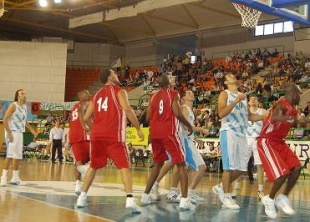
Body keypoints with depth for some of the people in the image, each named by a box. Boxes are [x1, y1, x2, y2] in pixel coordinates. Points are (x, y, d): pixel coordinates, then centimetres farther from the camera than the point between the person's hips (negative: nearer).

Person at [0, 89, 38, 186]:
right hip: (12, 133, -8)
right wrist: (9, 133, -21)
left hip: (20, 133, 8)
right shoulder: (13, 105, -11)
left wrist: (32, 130, 20)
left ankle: (15, 177, 17)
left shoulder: (25, 107, 12)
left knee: (18, 156, 9)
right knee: (10, 155, -14)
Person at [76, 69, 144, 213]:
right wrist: (138, 129, -7)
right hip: (113, 135, -5)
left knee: (93, 166, 20)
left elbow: (86, 118, 19)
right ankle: (130, 200, -19)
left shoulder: (97, 95, 21)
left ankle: (82, 198, 19)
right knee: (124, 166, -5)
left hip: (97, 135, 5)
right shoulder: (119, 91, 5)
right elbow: (127, 109, -12)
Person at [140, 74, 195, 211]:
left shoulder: (154, 96, 14)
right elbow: (177, 113, -14)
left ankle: (146, 195, 23)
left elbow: (148, 118, 10)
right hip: (168, 132, -6)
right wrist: (189, 125, 0)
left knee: (158, 163, 22)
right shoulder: (173, 93, -1)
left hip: (155, 133, 6)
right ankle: (184, 200, -13)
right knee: (181, 164, -1)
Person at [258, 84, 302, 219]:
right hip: (266, 141, -9)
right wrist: (290, 118, -60)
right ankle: (269, 199, 5)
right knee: (283, 172, -17)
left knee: (296, 167, -1)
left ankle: (283, 198, 11)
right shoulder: (282, 104, -20)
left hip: (279, 141, 9)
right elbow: (274, 118, -44)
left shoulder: (293, 109, 9)